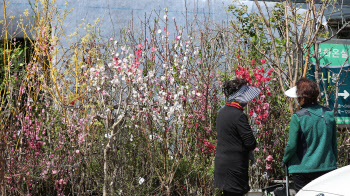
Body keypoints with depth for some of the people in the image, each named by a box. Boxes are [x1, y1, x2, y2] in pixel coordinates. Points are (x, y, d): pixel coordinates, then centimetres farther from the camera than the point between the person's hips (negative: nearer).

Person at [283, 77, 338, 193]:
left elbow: (291, 145, -12)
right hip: (327, 166, 5)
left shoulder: (298, 117, -15)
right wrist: (334, 160, 21)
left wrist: (285, 160, 7)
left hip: (303, 168, -4)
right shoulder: (328, 113, 0)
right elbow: (334, 142, 8)